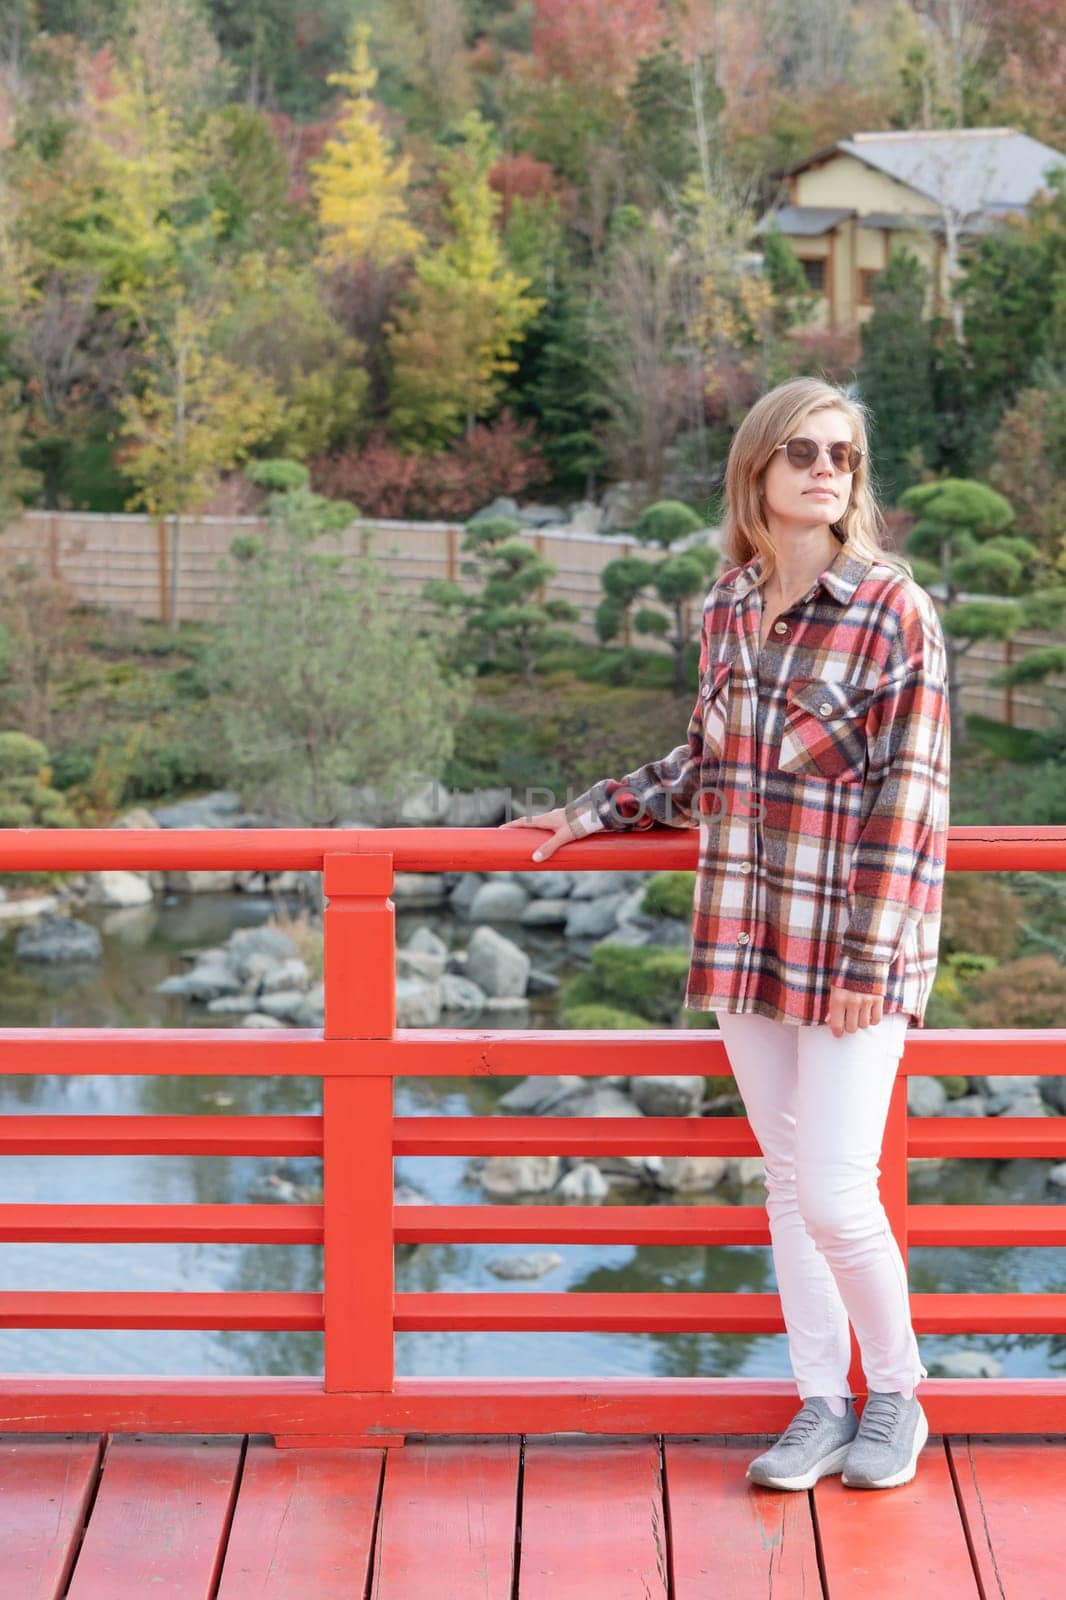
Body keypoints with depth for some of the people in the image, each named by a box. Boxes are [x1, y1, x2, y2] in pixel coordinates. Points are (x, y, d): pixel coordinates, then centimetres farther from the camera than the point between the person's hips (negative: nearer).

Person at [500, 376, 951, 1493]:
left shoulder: (894, 612, -10)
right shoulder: (726, 613, 7)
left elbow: (910, 796, -12)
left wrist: (868, 957, -15)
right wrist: (595, 813, 16)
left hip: (850, 946, -5)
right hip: (745, 940, 6)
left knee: (836, 1193, -6)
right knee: (787, 1181, 11)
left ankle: (897, 1396, 17)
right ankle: (821, 1407, 22)